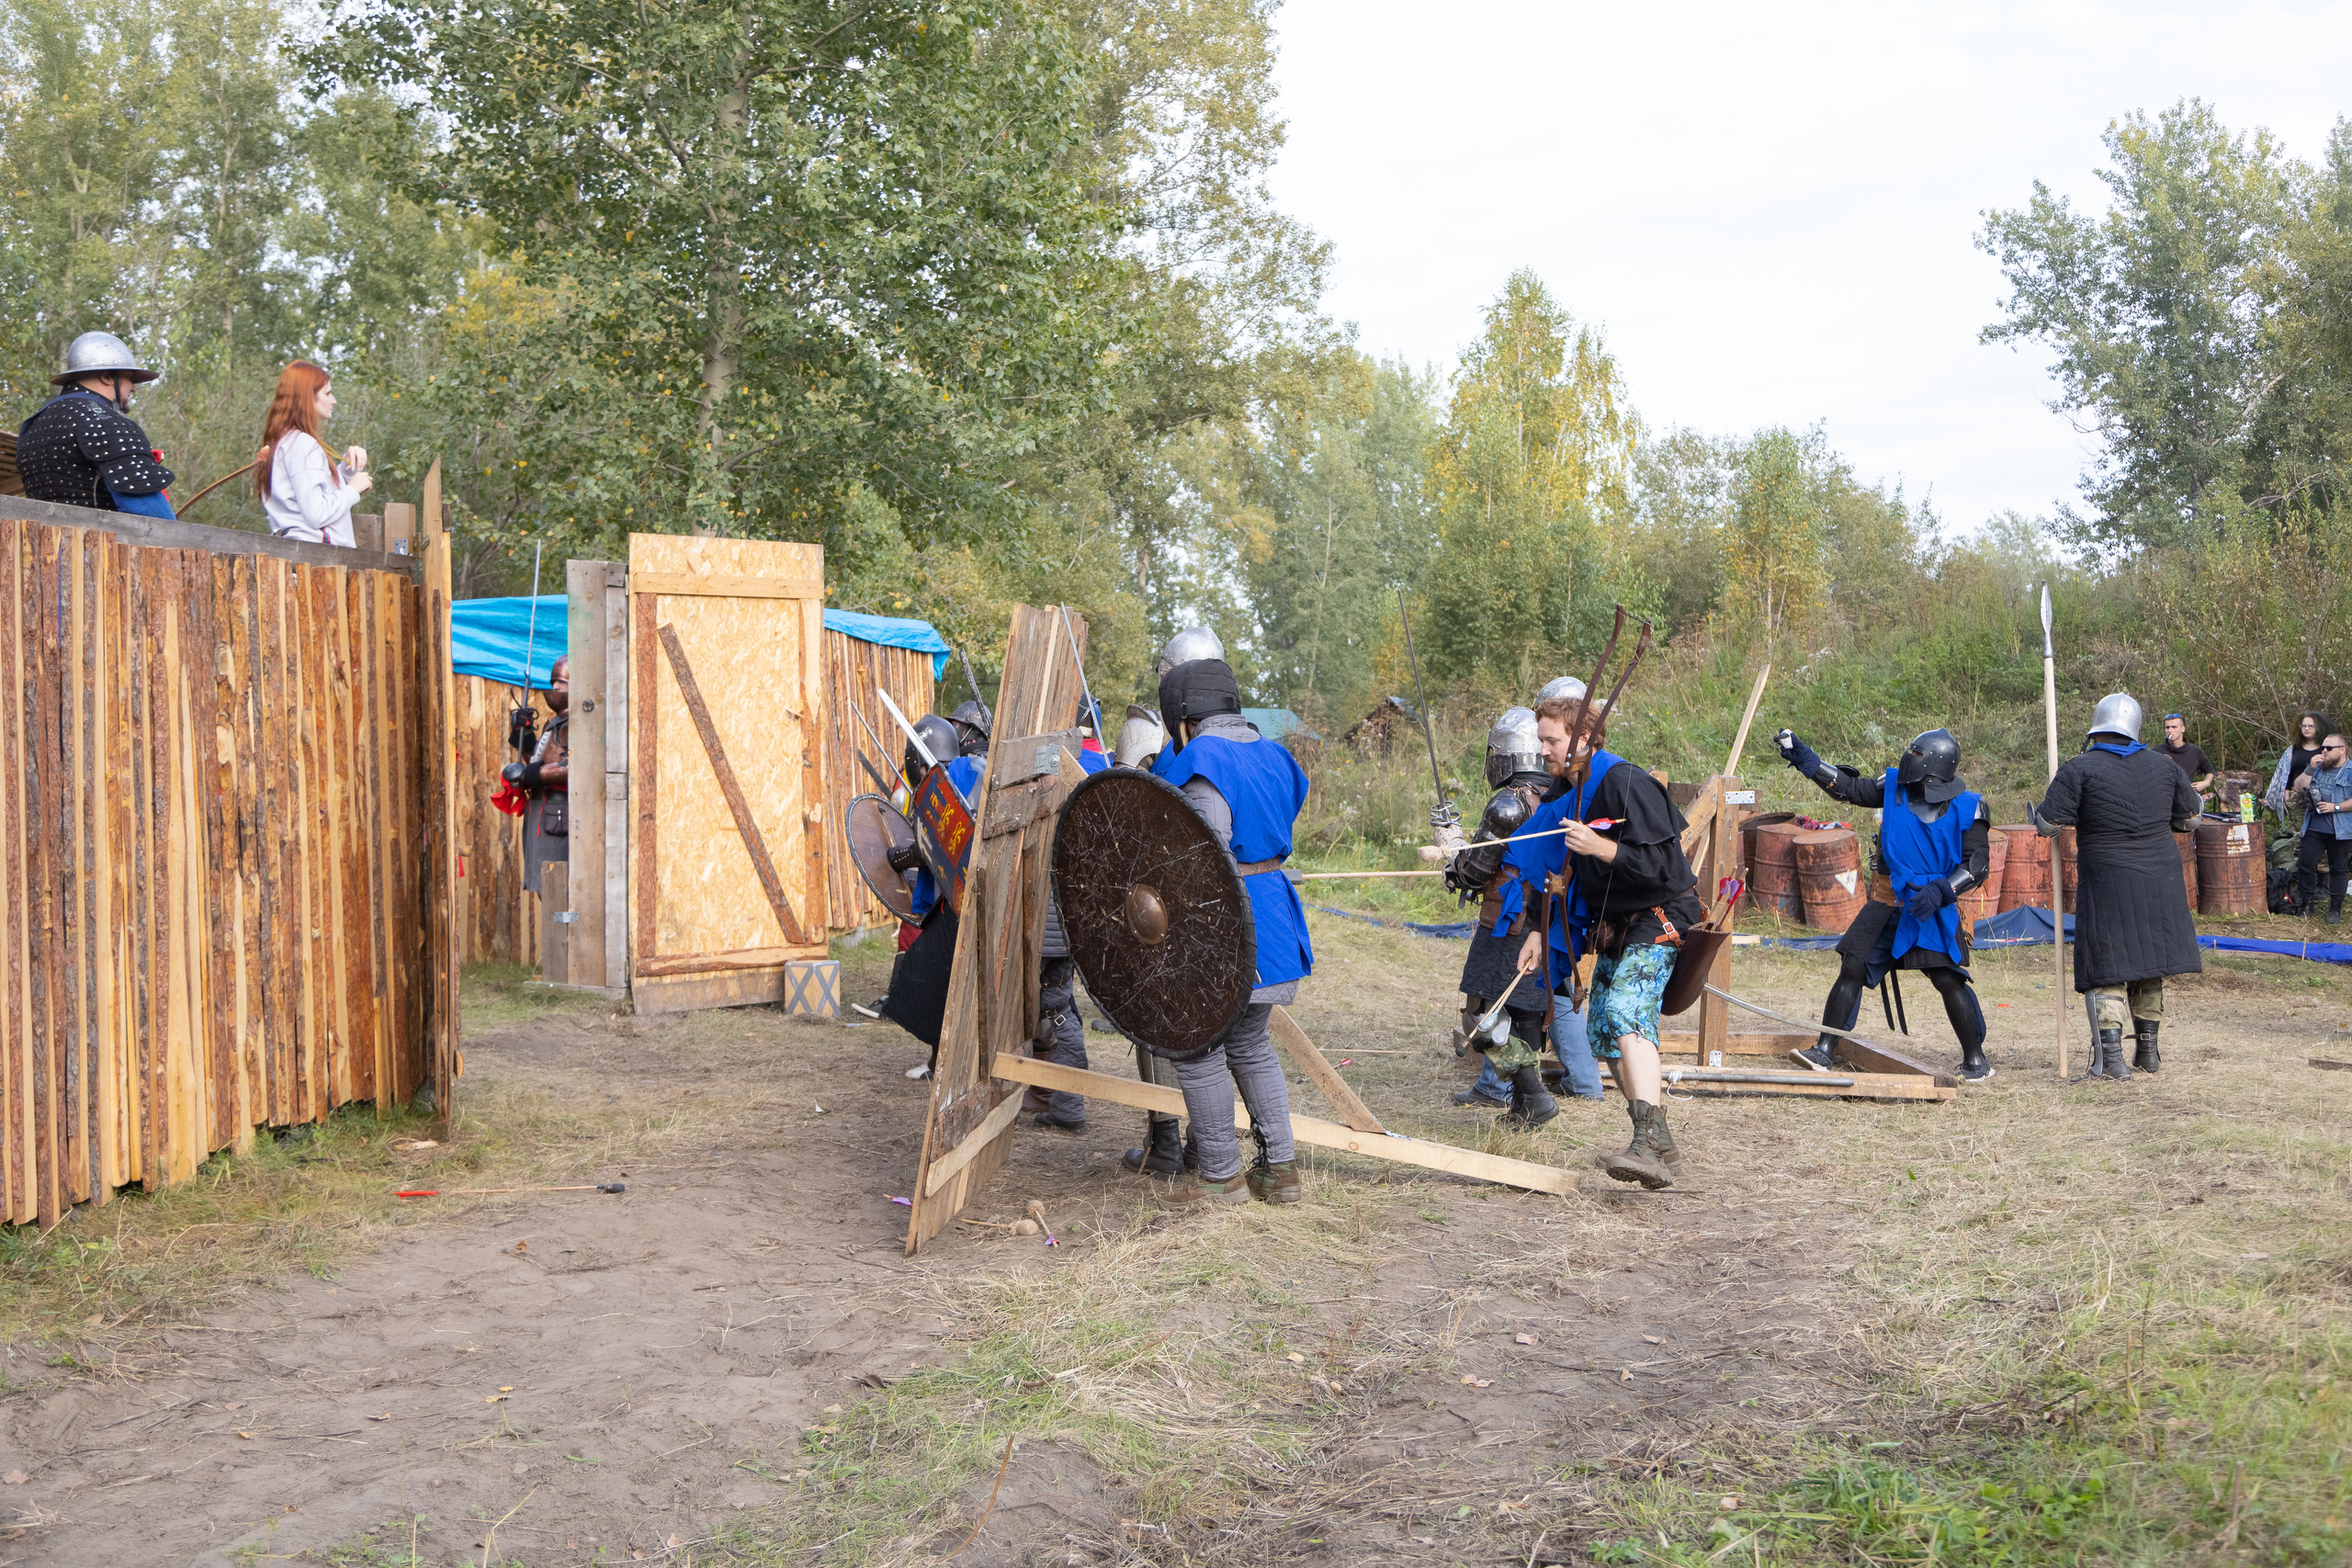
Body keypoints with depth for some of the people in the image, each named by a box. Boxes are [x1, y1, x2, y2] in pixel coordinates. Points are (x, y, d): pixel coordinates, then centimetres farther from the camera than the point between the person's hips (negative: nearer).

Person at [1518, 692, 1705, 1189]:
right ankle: (1660, 1148, 18)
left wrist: (1600, 847, -31)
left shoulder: (1627, 784, -17)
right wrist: (1543, 931, 12)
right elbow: (1573, 877, 20)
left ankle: (1650, 1144, -41)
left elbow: (1661, 866, -23)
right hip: (1614, 927, 10)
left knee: (1626, 1011, -30)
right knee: (1603, 1033, 8)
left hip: (1659, 919, -10)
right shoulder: (1572, 797, 11)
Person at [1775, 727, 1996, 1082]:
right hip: (1886, 902, 4)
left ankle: (1975, 1059, 9)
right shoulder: (1895, 785, 0)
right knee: (1852, 968, -2)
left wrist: (1941, 891, -21)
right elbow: (1850, 788, 10)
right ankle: (1824, 1051, 4)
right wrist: (1806, 760, 3)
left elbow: (1978, 864, -7)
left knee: (1949, 980, -8)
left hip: (1933, 906, -3)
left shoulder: (1967, 807, -8)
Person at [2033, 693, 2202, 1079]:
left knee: (2107, 968, -2)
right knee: (2149, 967, 17)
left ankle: (2110, 1057, -11)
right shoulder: (2163, 767, 6)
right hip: (2159, 881, 5)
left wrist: (2035, 815, 10)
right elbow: (2190, 815, 17)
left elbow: (2048, 824, -12)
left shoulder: (2079, 769, -10)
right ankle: (2148, 1051, 27)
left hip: (2108, 884, -5)